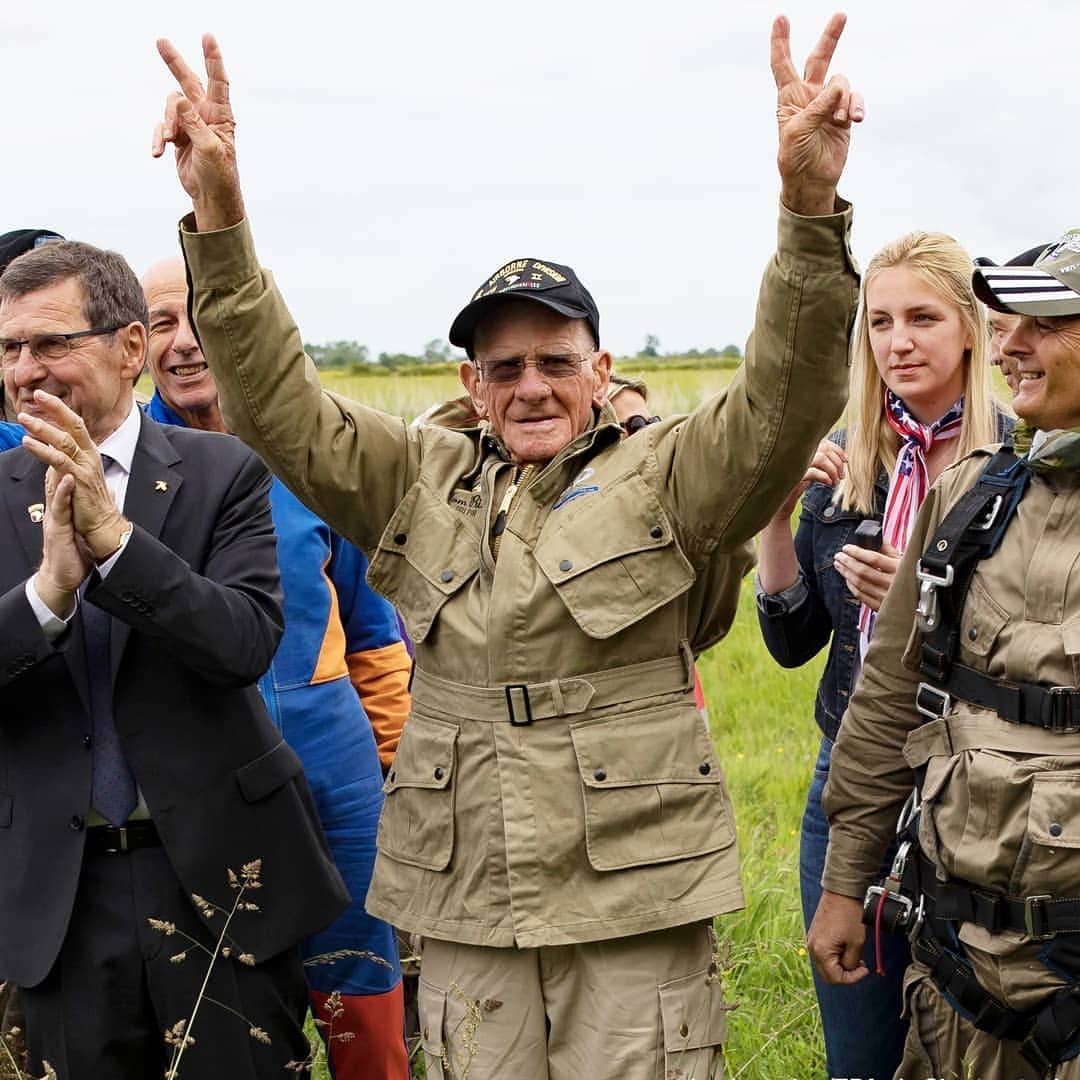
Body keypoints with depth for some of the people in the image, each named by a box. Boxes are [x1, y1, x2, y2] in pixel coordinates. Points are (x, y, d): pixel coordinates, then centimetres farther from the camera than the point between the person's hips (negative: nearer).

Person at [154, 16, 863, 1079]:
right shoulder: (423, 483, 9)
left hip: (635, 905, -3)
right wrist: (218, 211, -11)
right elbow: (280, 408, 1)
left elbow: (785, 401, -16)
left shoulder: (664, 477, -1)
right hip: (464, 907, 3)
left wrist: (808, 202, -31)